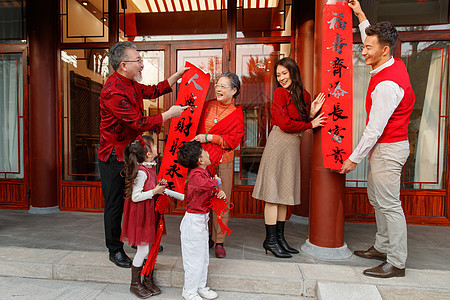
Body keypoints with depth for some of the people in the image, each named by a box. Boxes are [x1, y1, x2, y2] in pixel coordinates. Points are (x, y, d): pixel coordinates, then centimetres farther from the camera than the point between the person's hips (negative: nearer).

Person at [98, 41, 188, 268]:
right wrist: (169, 114, -17)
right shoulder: (114, 91, -25)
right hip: (114, 156, -9)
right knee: (115, 203, 6)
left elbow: (153, 91, 20)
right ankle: (115, 250, 26)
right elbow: (139, 123, -25)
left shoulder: (130, 83, 6)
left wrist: (177, 75, 15)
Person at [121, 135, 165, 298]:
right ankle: (135, 284, 24)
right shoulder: (141, 172, -24)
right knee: (143, 249, 3)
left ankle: (148, 280, 33)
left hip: (149, 212, 9)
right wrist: (154, 191, -23)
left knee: (151, 247, 16)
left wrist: (158, 185, 1)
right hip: (140, 214, -9)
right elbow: (135, 196, -23)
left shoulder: (151, 167, 5)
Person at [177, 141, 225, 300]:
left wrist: (219, 192, -2)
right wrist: (216, 182, -26)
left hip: (202, 219, 9)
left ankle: (200, 286, 38)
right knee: (194, 257, 5)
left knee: (203, 256, 20)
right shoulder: (195, 175, -23)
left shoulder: (204, 172, 6)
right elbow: (203, 184, -46)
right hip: (194, 220, -9)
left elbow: (211, 190, 21)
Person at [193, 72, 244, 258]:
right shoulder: (207, 106, 10)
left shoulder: (237, 114, 2)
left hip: (223, 162, -2)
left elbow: (234, 140, -7)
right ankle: (204, 237, 25)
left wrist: (208, 137, -12)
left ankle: (219, 241, 18)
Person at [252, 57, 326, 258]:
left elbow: (303, 122, 14)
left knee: (284, 192, 11)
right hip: (279, 143, -7)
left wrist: (312, 113, -3)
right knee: (273, 193, -3)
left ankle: (280, 237, 22)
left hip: (294, 145, 7)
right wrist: (310, 124, -4)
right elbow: (285, 123, -12)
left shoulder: (304, 95, 15)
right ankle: (270, 241, 7)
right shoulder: (279, 93, -4)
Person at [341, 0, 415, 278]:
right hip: (385, 146, 10)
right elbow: (376, 43, 27)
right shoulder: (395, 64, 6)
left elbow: (374, 129, -22)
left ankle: (397, 263, 14)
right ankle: (382, 247, 32)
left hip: (388, 148, -10)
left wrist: (354, 158, -14)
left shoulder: (387, 85, -24)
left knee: (389, 205, -1)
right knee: (376, 197, 18)